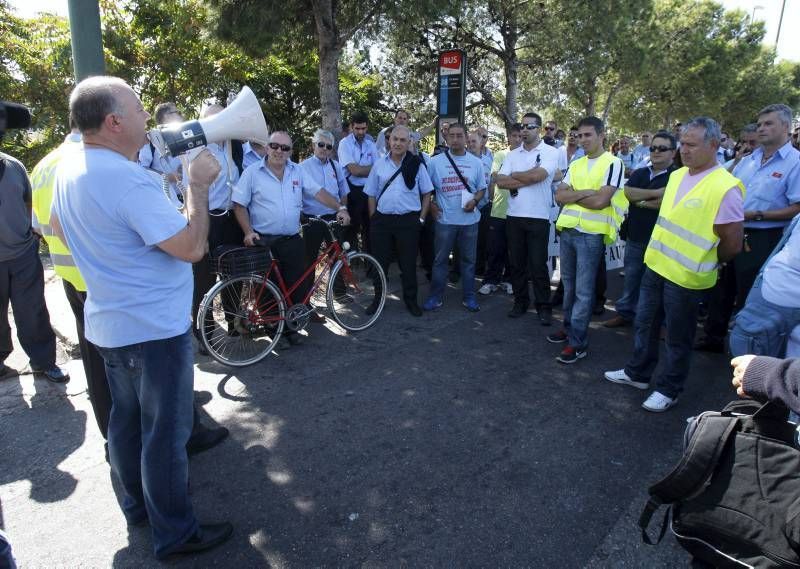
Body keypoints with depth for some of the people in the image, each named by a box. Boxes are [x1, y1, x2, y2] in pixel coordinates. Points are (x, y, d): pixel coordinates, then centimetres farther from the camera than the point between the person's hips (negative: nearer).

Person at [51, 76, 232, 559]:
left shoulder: (69, 169, 5)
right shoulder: (129, 179, -25)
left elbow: (59, 227, 21)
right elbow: (192, 247, -25)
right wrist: (199, 185, -15)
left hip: (109, 323, 10)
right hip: (154, 328, -9)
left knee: (127, 419, 21)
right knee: (166, 432, 3)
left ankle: (138, 504, 40)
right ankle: (175, 533, 19)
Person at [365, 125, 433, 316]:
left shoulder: (416, 165, 2)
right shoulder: (379, 165, 7)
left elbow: (426, 193, 5)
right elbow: (371, 195, 10)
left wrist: (421, 218, -1)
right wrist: (373, 219, 4)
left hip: (408, 221, -1)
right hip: (382, 220, 2)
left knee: (408, 263, 6)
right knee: (380, 262, 7)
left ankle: (411, 300, 22)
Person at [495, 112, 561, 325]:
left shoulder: (550, 152, -3)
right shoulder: (513, 155, 10)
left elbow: (537, 175, -20)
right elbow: (500, 182, -3)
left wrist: (513, 176, -4)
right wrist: (528, 180, -12)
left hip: (538, 218, -4)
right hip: (514, 217, 4)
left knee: (538, 264, 1)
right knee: (517, 262, 11)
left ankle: (544, 307, 12)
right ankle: (520, 301, 24)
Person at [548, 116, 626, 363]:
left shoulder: (613, 163, -6)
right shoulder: (575, 164, 13)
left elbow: (600, 201, -17)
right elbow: (559, 196, 4)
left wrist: (572, 195, -5)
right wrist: (584, 192, -12)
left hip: (591, 234, -6)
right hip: (567, 230, 6)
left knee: (583, 291, -2)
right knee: (569, 285, 16)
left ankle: (577, 343, 5)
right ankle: (569, 327, 31)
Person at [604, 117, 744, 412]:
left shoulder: (725, 187, -18)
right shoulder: (677, 175, 5)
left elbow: (732, 244, -15)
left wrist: (701, 262, 0)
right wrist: (664, 254, 13)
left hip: (686, 276, -7)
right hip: (655, 265, 7)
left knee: (678, 337, 9)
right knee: (645, 323, 19)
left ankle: (669, 389, 26)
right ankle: (638, 373, 37)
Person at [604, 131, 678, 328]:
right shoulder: (639, 173, 11)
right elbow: (628, 192, -7)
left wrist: (640, 201, -10)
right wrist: (655, 193, -16)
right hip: (635, 237, 5)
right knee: (631, 278, 14)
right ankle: (625, 313, 28)